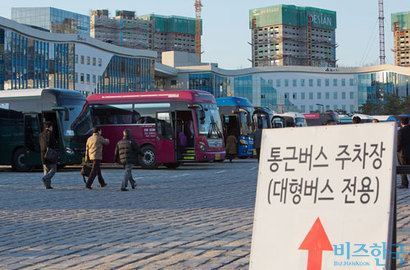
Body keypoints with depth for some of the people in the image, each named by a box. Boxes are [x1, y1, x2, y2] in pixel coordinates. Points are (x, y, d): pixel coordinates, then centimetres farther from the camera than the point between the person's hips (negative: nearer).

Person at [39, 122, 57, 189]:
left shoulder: (41, 134, 12)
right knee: (53, 169, 2)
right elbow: (54, 143, -9)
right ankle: (45, 178, -19)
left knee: (46, 169, 8)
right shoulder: (50, 133, -7)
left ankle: (47, 185, 4)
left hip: (43, 153, 6)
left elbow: (40, 146, 14)